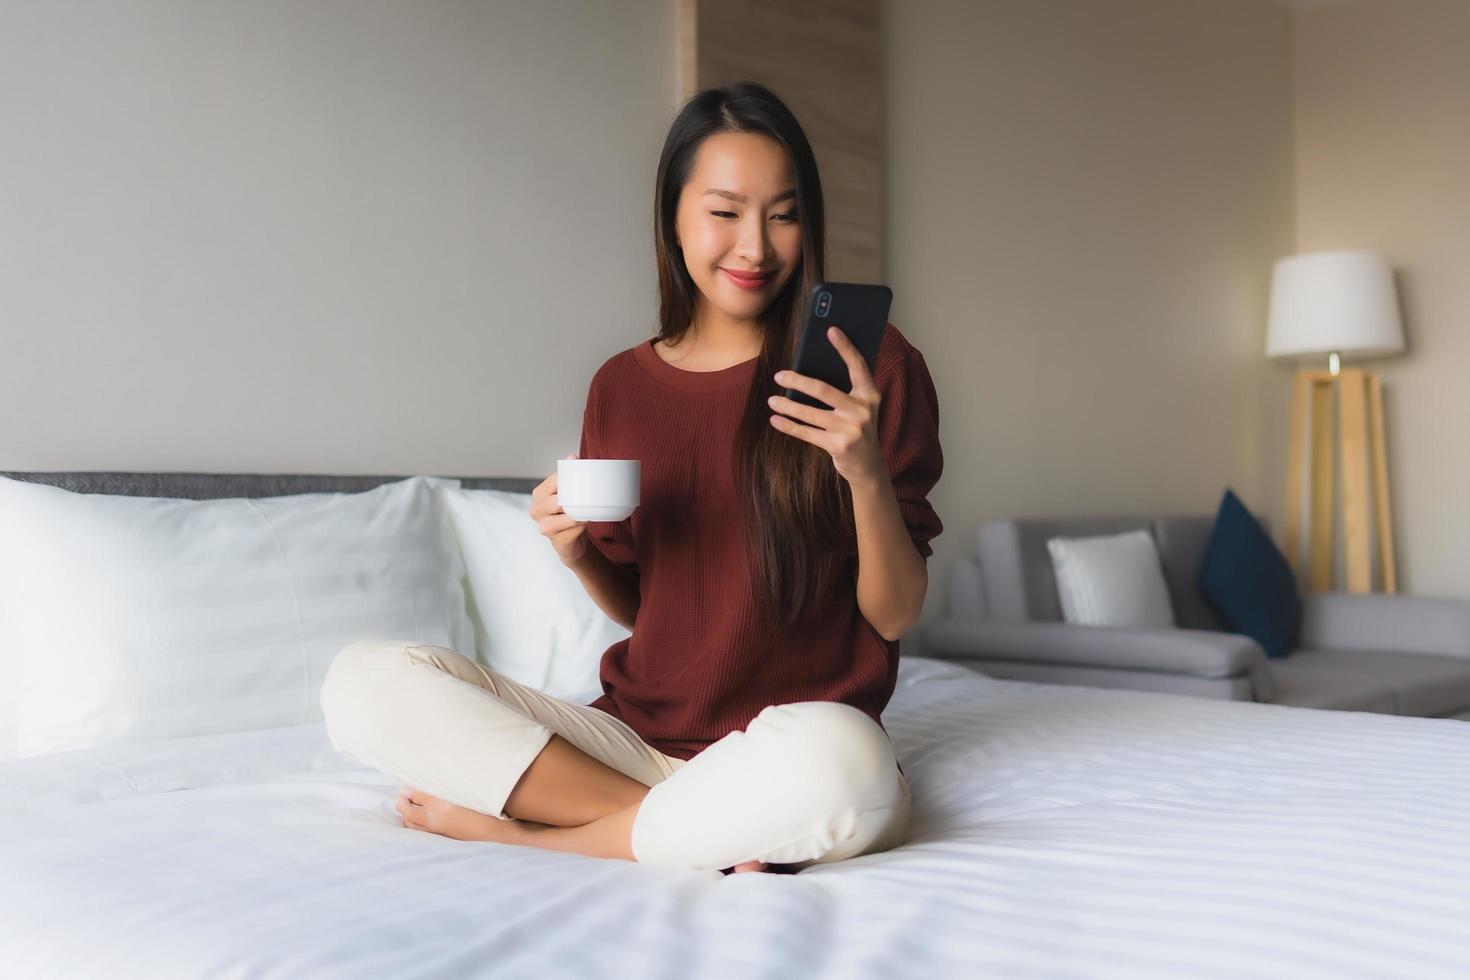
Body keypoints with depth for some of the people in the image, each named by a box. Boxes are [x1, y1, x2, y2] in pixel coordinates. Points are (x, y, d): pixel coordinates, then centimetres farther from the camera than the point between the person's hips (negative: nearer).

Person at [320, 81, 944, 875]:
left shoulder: (867, 366, -2)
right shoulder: (622, 387, 8)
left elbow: (895, 616, -3)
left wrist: (867, 473, -21)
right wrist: (579, 554, -6)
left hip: (793, 740, -3)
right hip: (639, 732, 4)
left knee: (832, 765, -41)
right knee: (363, 680, -14)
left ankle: (522, 830, -13)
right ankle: (713, 830, -16)